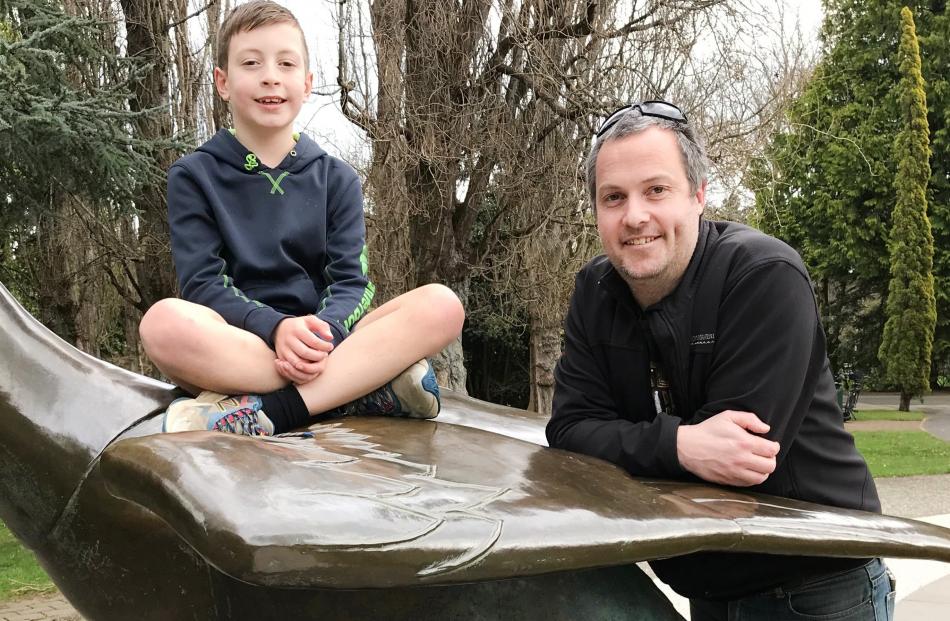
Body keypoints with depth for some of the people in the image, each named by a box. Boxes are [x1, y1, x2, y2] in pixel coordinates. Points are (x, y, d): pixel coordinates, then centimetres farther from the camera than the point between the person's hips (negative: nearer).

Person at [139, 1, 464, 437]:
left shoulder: (337, 180, 13)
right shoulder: (192, 177, 7)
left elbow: (351, 283, 2)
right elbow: (202, 284, -5)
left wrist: (321, 332, -22)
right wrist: (276, 328, -25)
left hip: (322, 346, 2)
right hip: (232, 346, -2)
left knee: (441, 305, -23)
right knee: (165, 322, -36)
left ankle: (261, 413, -33)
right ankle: (369, 384, -32)